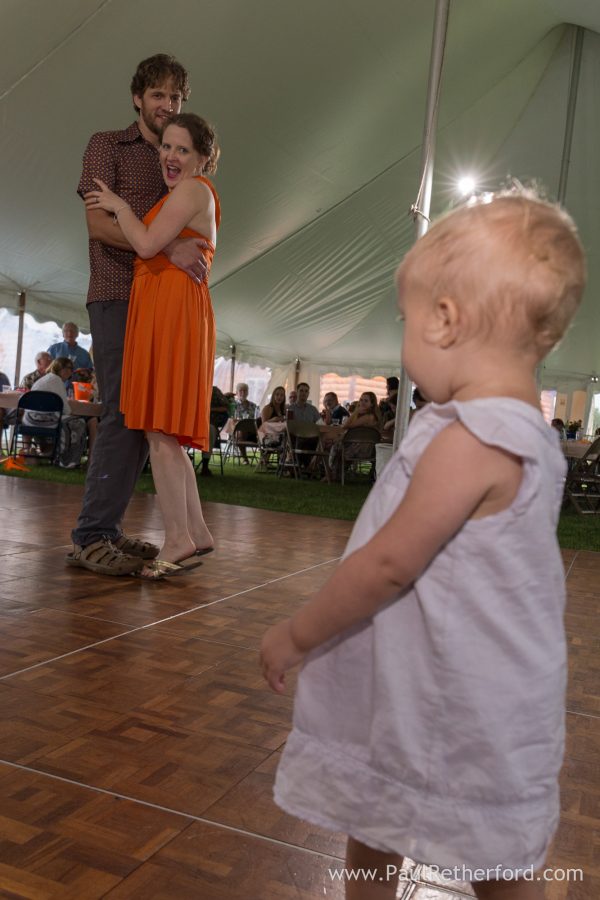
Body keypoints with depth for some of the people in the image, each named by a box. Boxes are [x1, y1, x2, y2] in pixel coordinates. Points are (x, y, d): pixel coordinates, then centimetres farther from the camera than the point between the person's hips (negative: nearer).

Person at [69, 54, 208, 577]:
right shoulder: (107, 145, 6)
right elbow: (99, 222, -9)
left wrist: (196, 256, 2)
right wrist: (169, 247, -19)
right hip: (117, 297, -6)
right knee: (124, 413, -15)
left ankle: (105, 529, 9)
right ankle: (91, 537, -10)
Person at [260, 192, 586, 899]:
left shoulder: (469, 439, -27)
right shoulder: (527, 434, 5)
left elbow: (390, 564, -24)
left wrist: (297, 636, -12)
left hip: (465, 713, -9)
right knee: (371, 832, 24)